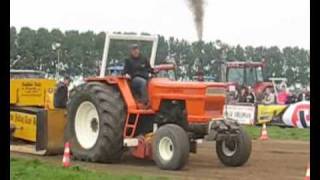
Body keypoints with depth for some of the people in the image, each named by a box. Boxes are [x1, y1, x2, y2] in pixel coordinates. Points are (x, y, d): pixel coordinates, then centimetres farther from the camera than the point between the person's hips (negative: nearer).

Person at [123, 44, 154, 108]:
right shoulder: (128, 61, 16)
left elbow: (149, 69, 25)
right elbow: (125, 70, 12)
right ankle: (144, 102, -43)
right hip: (134, 79, -3)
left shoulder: (144, 60, 23)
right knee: (143, 82, -38)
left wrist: (150, 73, 5)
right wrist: (126, 74, -9)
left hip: (145, 78, 3)